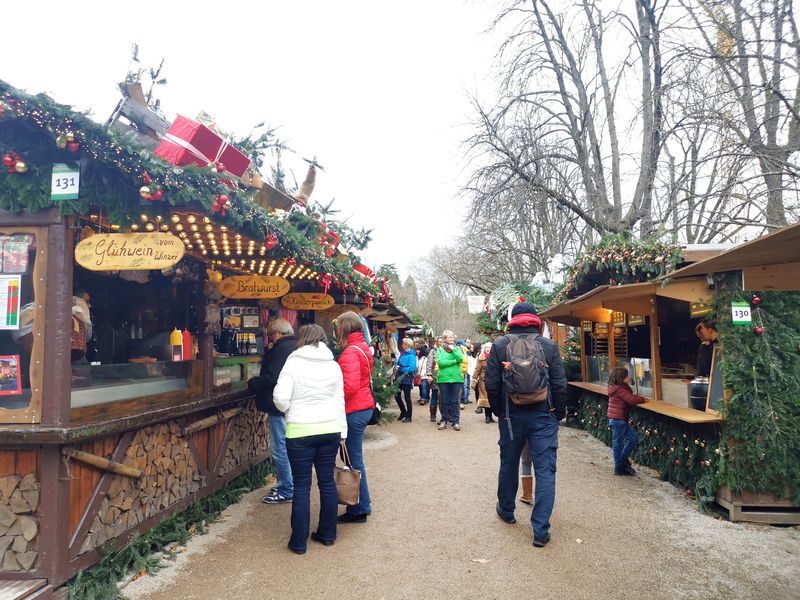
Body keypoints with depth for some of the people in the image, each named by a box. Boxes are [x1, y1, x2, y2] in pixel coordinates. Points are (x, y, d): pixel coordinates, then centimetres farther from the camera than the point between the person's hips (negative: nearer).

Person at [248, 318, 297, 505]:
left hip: (280, 407, -11)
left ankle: (287, 491, 5)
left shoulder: (282, 349, -17)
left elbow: (271, 378, -23)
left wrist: (252, 383, -7)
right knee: (287, 448, 18)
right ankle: (286, 486, 28)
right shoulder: (295, 347, 14)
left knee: (280, 449, -2)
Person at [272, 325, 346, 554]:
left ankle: (299, 542, 13)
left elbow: (280, 398, -14)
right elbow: (339, 401, 8)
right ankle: (327, 534, 25)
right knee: (327, 482, 13)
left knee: (302, 486, 4)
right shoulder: (334, 365, 5)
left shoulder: (293, 363, -8)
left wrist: (289, 411, 8)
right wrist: (342, 431, 15)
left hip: (301, 431, -4)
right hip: (330, 429, 4)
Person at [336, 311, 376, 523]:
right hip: (364, 406, 10)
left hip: (354, 410, -10)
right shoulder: (362, 347, 12)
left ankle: (359, 509, 11)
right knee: (355, 458, 18)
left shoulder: (351, 352, -17)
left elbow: (350, 386, -26)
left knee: (354, 459, 1)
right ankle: (362, 504, 28)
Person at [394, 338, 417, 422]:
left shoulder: (411, 356, -16)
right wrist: (397, 367, -5)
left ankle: (408, 416, 16)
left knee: (407, 398, 3)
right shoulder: (402, 353, 7)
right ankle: (403, 412, 32)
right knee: (397, 396, 13)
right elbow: (398, 363, 17)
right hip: (400, 378, 8)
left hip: (406, 379, -8)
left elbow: (412, 368, -24)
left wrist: (400, 369, -18)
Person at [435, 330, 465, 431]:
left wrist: (453, 349, -8)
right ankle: (444, 420, 17)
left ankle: (456, 421, 10)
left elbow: (461, 359, -6)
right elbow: (440, 362, -10)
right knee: (444, 401, 6)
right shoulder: (440, 350, 4)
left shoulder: (457, 349, 10)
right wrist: (454, 361, -8)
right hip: (443, 378, -1)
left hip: (456, 378, 1)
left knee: (455, 401, 3)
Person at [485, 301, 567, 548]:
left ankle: (506, 510, 39)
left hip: (511, 416, 2)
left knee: (508, 465, 19)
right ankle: (541, 531, 2)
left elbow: (491, 384, -4)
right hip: (544, 416, -1)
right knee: (545, 471, 3)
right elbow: (559, 385, -5)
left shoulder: (499, 345, -2)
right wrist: (559, 414, 8)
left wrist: (499, 411, 10)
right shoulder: (549, 345, -3)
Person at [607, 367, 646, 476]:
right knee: (618, 443, 1)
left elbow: (631, 397, 15)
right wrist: (643, 399, -7)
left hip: (621, 420, 10)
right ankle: (619, 468, 11)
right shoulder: (619, 389, -18)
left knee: (634, 439, 14)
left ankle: (623, 460, 24)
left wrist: (639, 397, -3)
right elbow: (631, 400, -23)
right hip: (617, 420, -10)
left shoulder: (619, 388, 13)